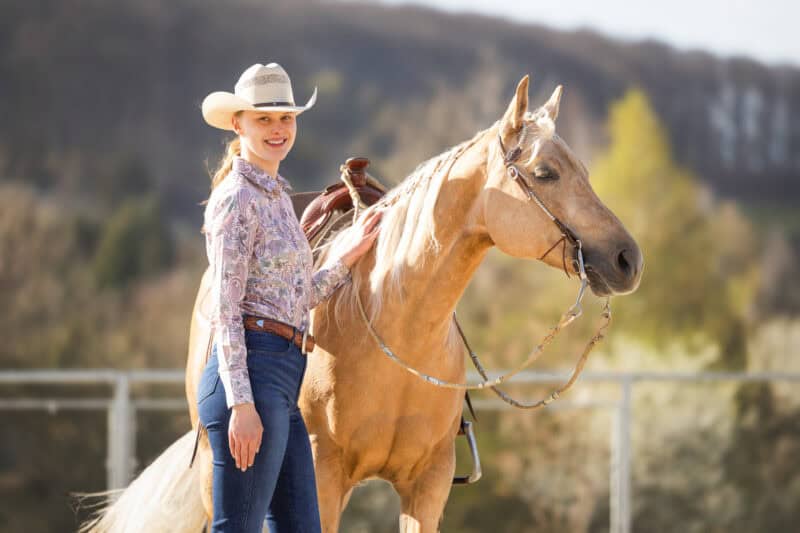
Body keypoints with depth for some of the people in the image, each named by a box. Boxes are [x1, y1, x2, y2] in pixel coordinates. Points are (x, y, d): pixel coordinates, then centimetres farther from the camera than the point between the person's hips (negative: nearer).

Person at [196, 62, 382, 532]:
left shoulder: (277, 195, 20)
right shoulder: (237, 198, -8)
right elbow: (225, 308, -14)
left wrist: (353, 254, 20)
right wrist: (241, 404, -21)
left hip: (283, 380, 10)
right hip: (254, 373, -10)